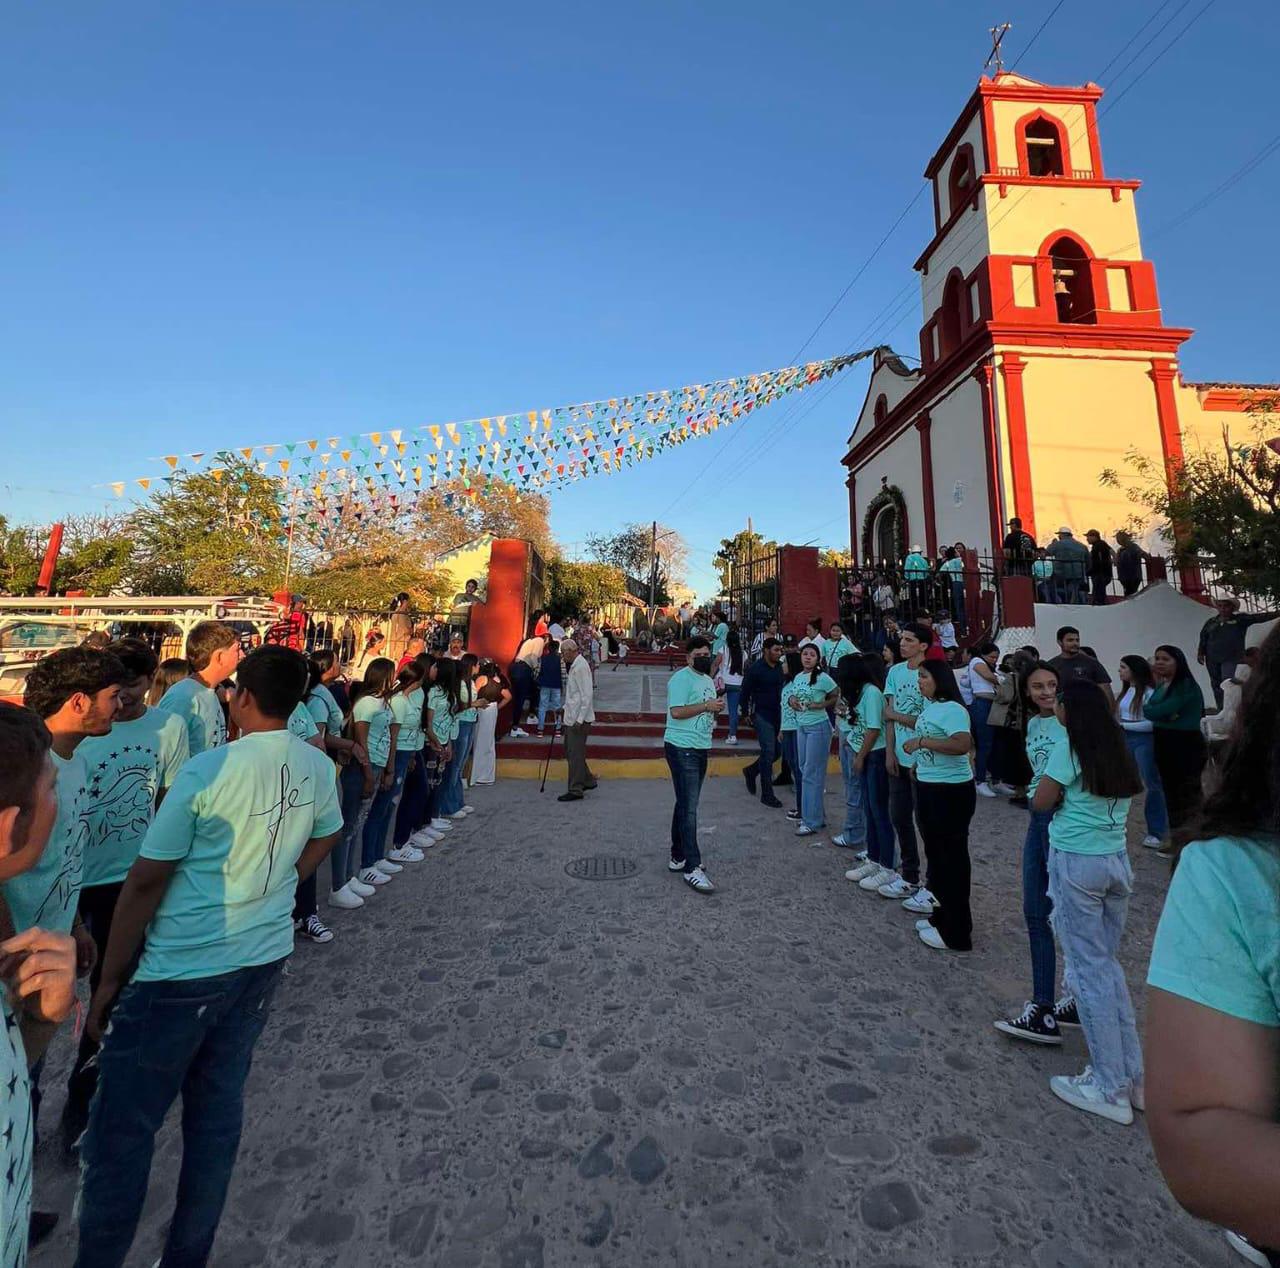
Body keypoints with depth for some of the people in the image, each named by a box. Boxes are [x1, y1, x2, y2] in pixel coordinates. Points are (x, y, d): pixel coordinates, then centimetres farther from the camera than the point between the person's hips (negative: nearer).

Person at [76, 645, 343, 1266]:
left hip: (182, 969, -5)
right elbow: (324, 840, 13)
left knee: (123, 1127, 13)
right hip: (265, 958, 6)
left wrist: (109, 980, -2)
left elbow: (146, 880, -13)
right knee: (219, 1109, 20)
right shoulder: (319, 767, -4)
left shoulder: (207, 770, -20)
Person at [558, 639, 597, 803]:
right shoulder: (573, 665, 14)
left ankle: (575, 790, 4)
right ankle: (587, 780, 29)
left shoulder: (581, 666, -17)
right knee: (570, 751, 17)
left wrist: (580, 719, -22)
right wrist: (565, 707, 15)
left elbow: (587, 694, -21)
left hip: (578, 718, -10)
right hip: (571, 717, 10)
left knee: (575, 754, -4)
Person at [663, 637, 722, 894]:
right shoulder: (680, 678, -12)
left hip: (700, 749, 9)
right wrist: (706, 706, -20)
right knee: (689, 808, -9)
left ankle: (678, 857, 27)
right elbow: (677, 711, -22)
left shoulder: (708, 680, 17)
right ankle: (692, 868, -4)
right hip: (682, 749, -9)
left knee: (685, 804, 16)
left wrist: (716, 708, 3)